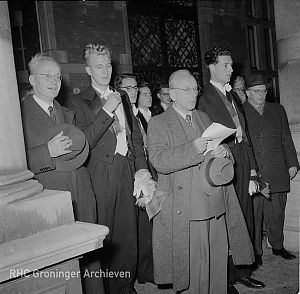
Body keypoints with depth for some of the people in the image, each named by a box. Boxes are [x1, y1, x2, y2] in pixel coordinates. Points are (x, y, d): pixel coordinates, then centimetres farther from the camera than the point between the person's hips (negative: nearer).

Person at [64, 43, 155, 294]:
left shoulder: (122, 96, 16)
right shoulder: (77, 102, -1)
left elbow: (136, 136, 17)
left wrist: (142, 169, 7)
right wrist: (106, 110, -17)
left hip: (128, 172, 5)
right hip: (101, 176, -5)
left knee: (128, 235, 11)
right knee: (102, 238, 0)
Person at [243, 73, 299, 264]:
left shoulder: (278, 110, 14)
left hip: (278, 174, 4)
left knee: (277, 215, 13)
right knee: (254, 216, 3)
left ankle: (278, 246, 32)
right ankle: (255, 252, 19)